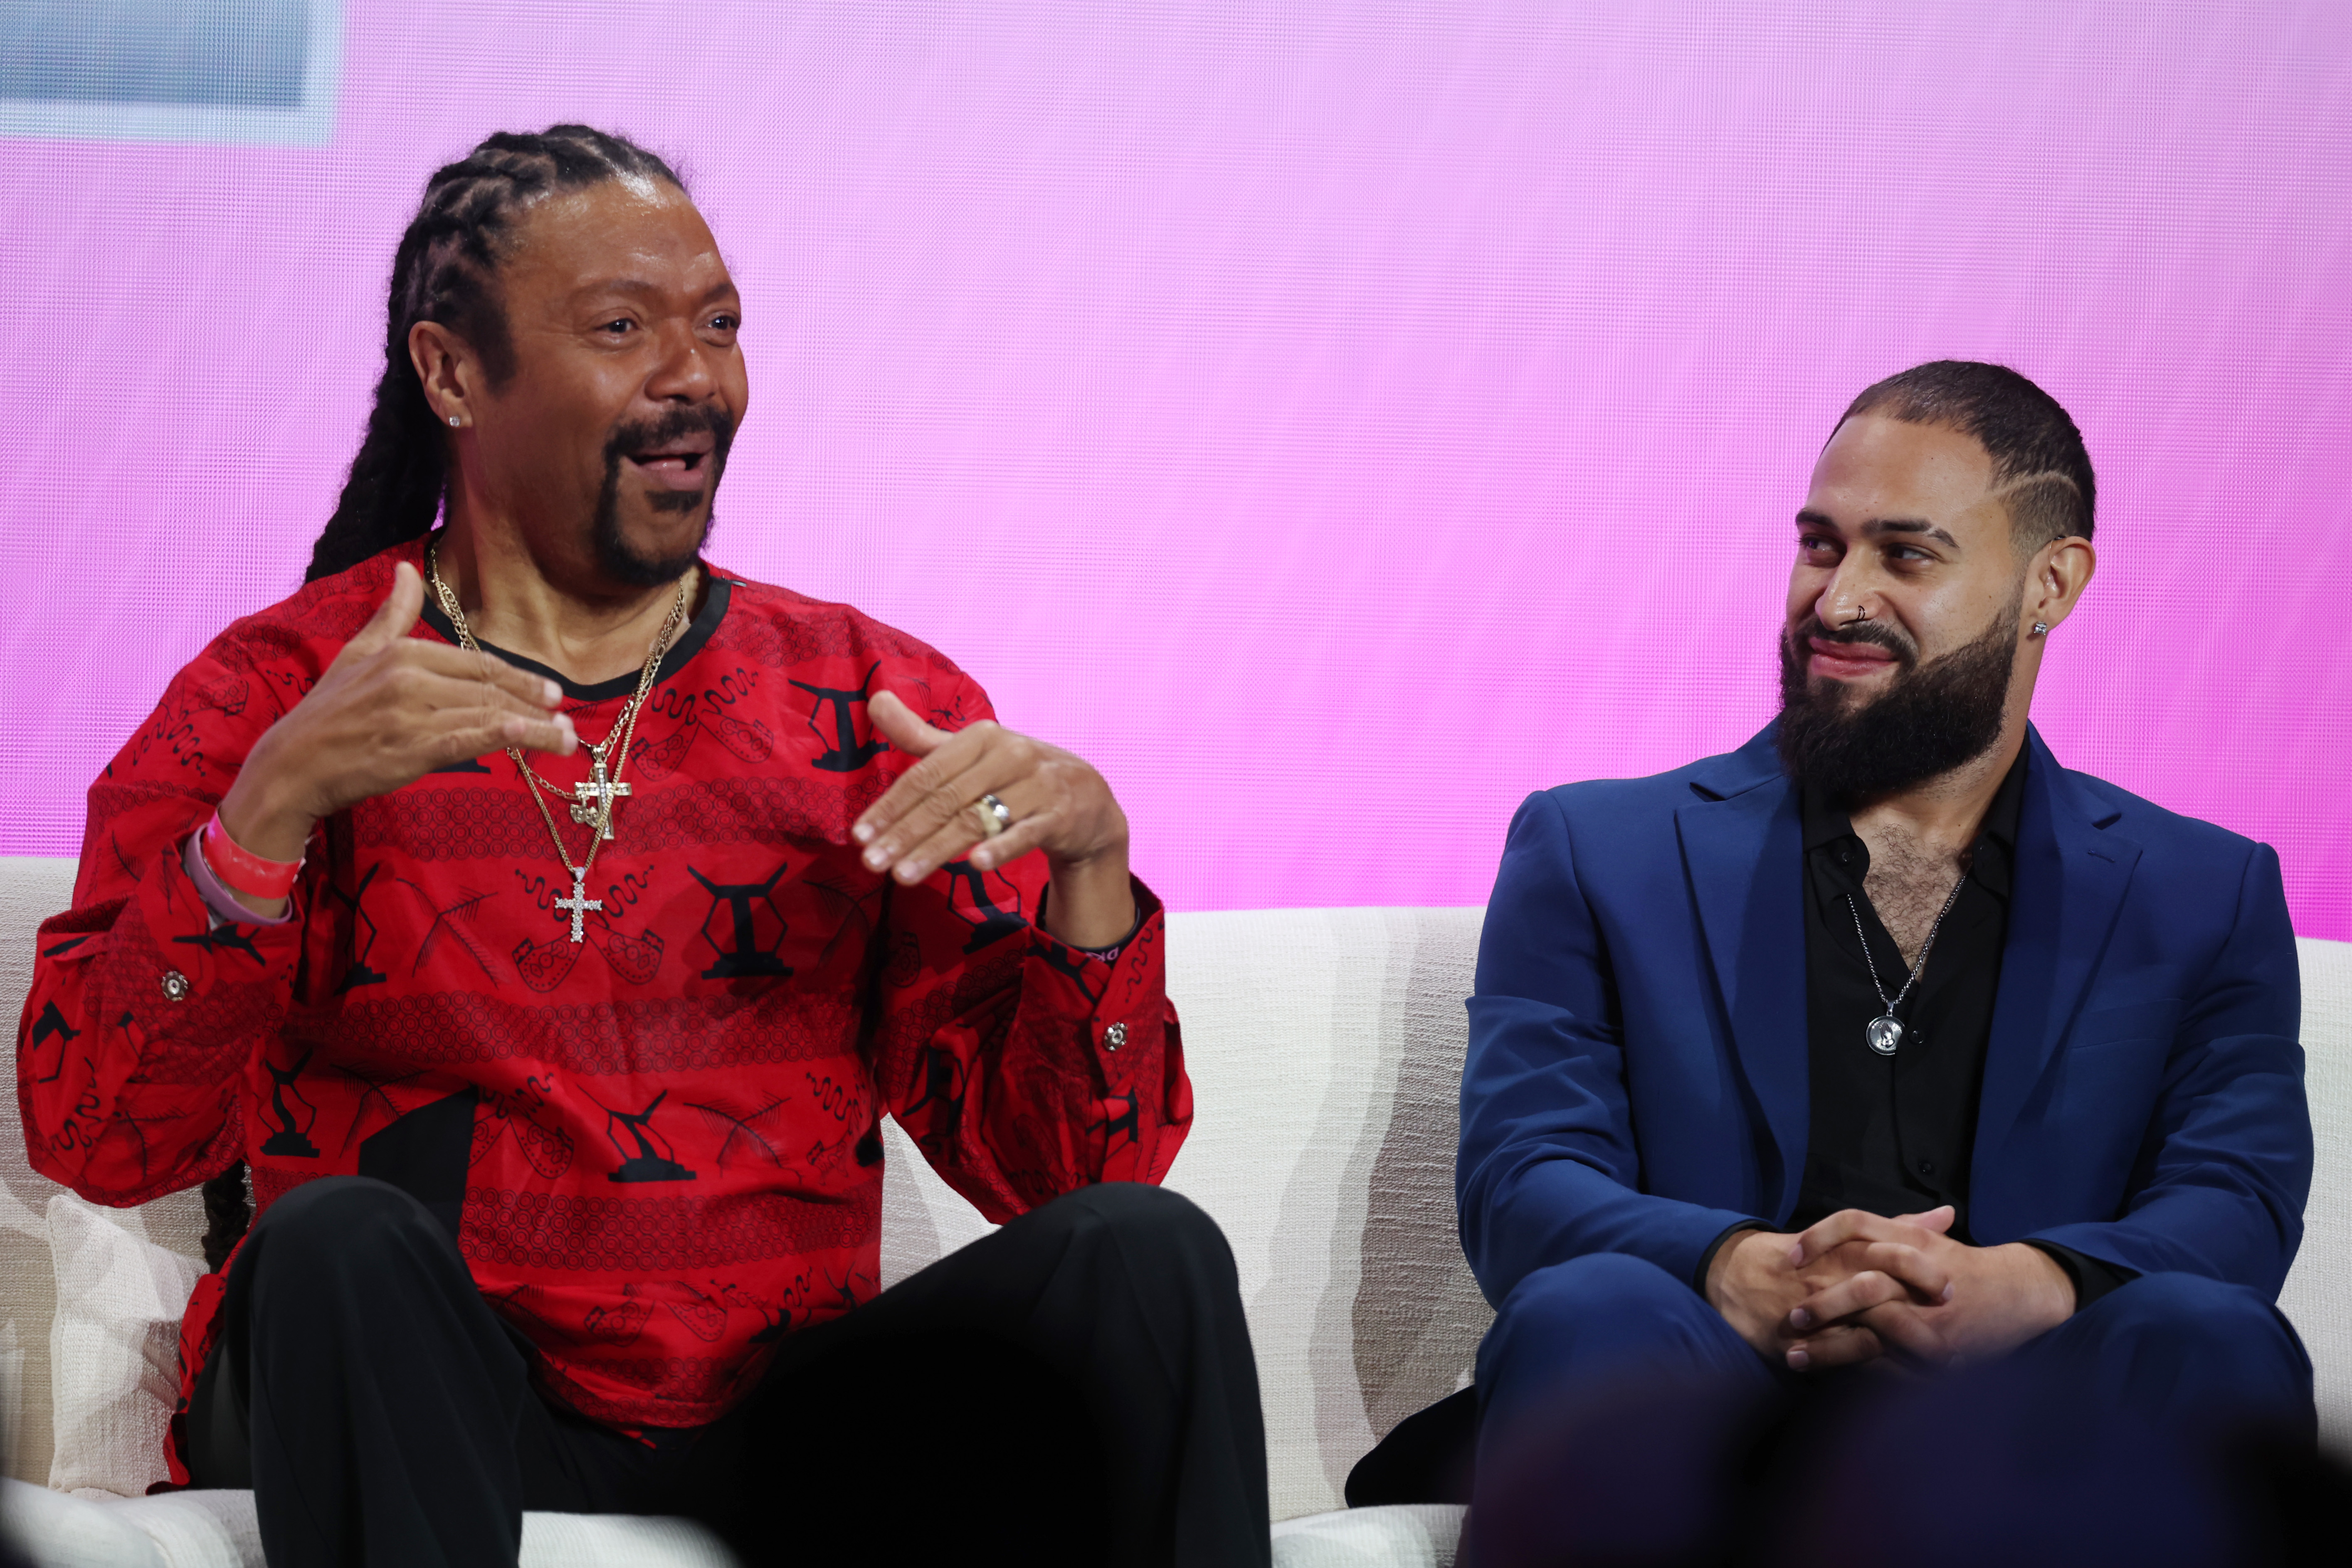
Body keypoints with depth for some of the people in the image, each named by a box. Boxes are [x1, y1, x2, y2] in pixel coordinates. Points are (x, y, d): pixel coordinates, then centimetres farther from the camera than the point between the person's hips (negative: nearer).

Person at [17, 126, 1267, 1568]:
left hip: (784, 1415, 2)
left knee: (1142, 1250, -21)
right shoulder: (273, 702, 5)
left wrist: (1085, 864, -13)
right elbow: (96, 1139, -7)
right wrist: (274, 805, -21)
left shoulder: (875, 703, 11)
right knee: (340, 1240, -33)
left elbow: (1057, 1164, 5)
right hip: (417, 1415, -2)